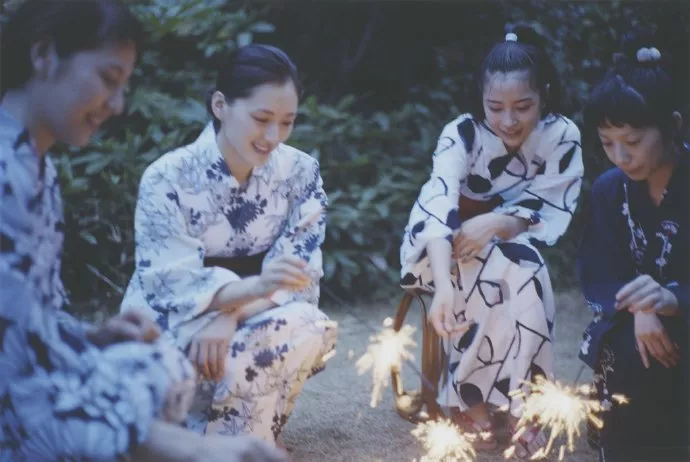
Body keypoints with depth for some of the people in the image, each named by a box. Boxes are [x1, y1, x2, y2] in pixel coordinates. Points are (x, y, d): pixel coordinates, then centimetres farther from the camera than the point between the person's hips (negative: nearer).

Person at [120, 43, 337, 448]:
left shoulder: (300, 173, -6)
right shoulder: (167, 178, -16)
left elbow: (300, 277, -9)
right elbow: (172, 285, -22)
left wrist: (232, 315, -29)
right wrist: (255, 286, -42)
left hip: (249, 324, 3)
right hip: (169, 332, -3)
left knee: (308, 327, -28)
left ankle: (253, 441, -6)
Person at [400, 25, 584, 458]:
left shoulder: (563, 136, -15)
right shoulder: (461, 134, -22)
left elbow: (553, 215, -15)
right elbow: (438, 207, -36)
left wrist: (495, 223, -34)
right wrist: (444, 285, -52)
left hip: (515, 250, 2)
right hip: (446, 248, -2)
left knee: (523, 270, -32)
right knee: (519, 272, -32)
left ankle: (471, 395, -22)